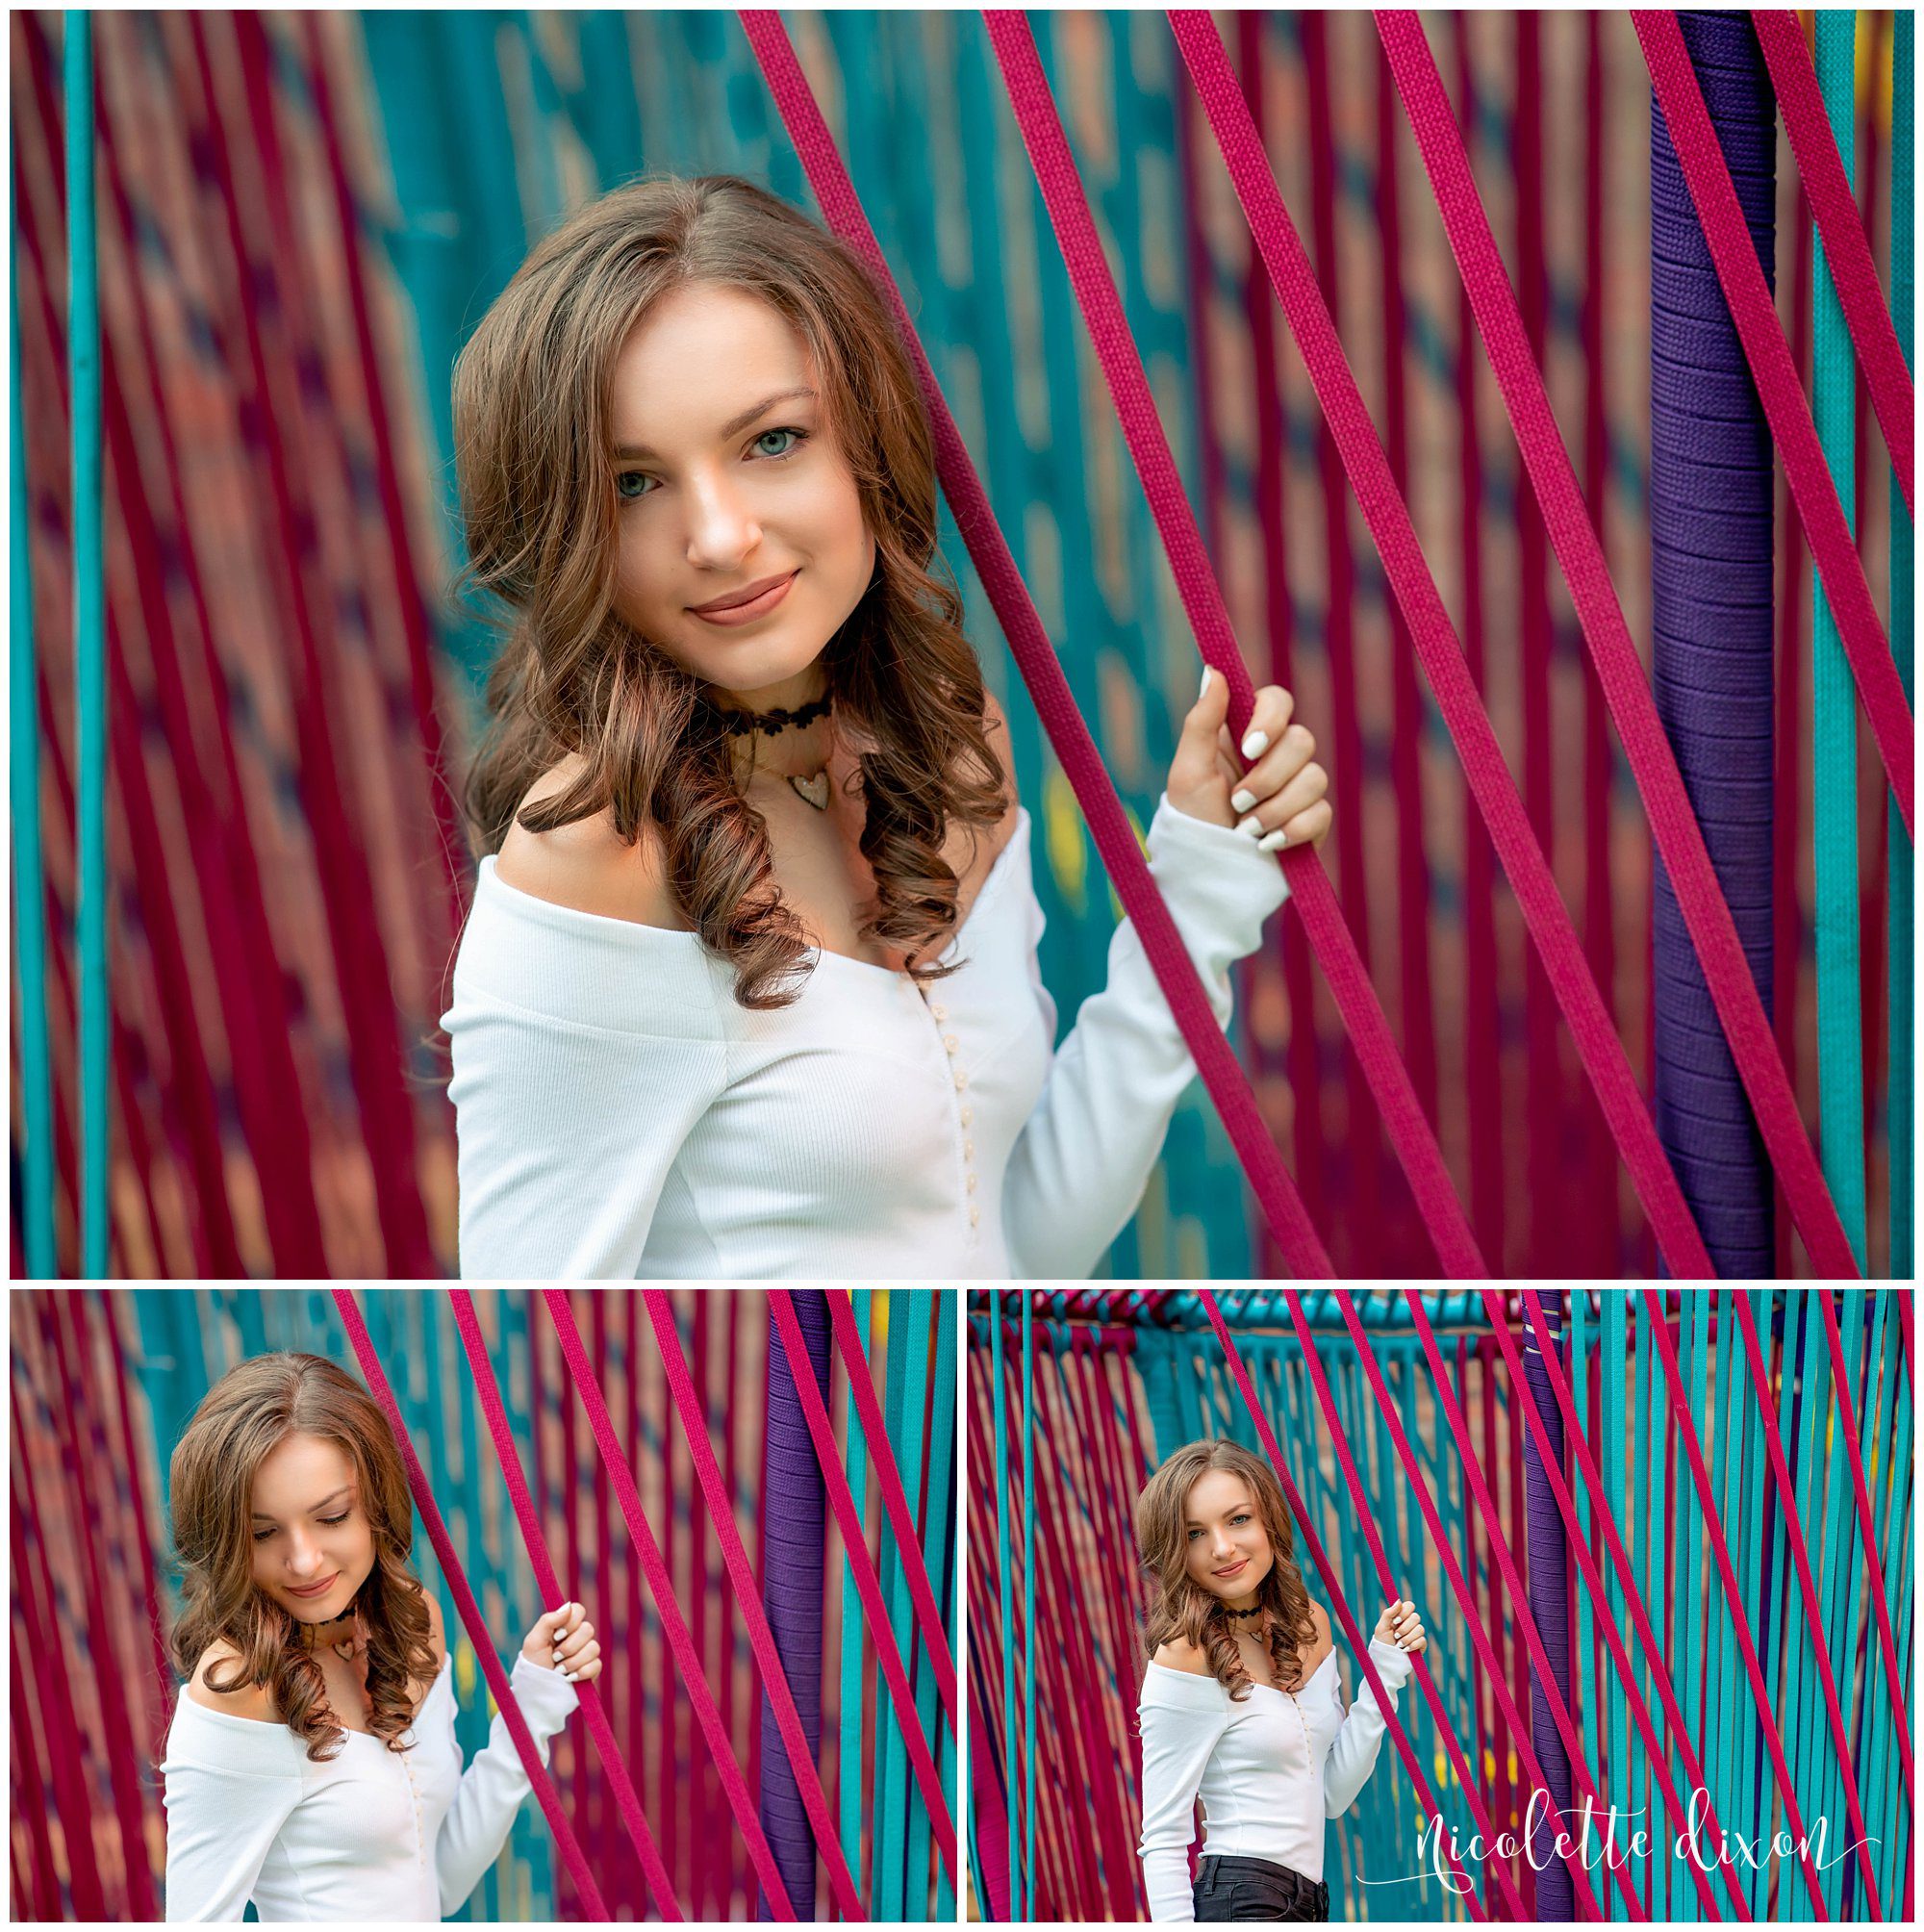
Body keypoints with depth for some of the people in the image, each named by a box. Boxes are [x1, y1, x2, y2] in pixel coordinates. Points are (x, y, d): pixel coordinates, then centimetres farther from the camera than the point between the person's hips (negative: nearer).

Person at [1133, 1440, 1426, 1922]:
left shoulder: (1310, 1623, 9)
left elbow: (1333, 1795, 11)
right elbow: (1162, 1842, -13)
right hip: (1239, 1904, -6)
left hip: (1309, 1902, 6)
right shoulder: (1187, 1656, -13)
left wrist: (1385, 1670, 6)